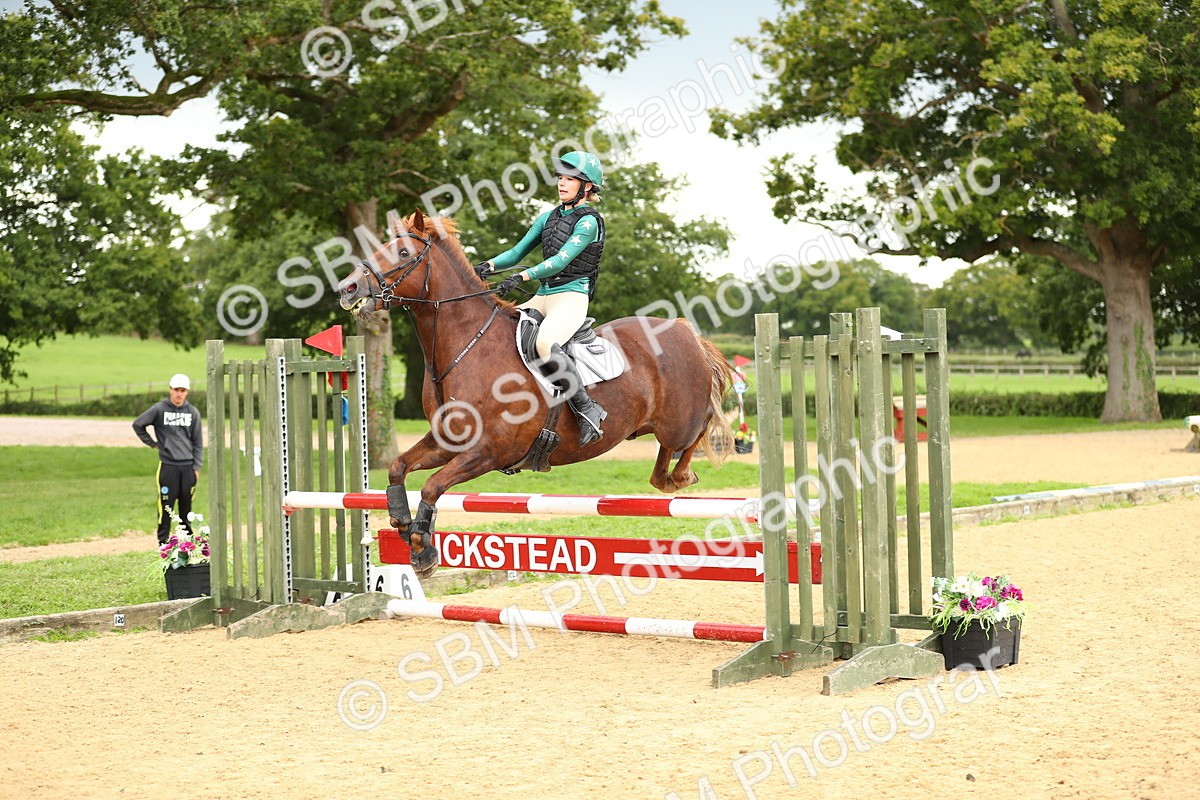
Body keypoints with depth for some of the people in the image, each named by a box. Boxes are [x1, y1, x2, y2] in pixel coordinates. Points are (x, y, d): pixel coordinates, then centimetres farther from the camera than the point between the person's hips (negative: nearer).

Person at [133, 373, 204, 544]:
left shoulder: (193, 412, 8)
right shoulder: (159, 409, -1)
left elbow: (198, 442, 10)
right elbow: (138, 425, 5)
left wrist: (197, 467, 4)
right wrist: (153, 444, 4)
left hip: (188, 466, 3)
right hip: (168, 466, -3)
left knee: (187, 508, 8)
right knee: (166, 507, -2)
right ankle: (163, 543, 4)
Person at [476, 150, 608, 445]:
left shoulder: (588, 221, -6)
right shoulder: (549, 217, 16)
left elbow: (561, 260, -18)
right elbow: (518, 251, 13)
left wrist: (521, 277, -28)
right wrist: (489, 265, -7)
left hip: (572, 298, -8)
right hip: (542, 297, 8)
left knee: (544, 344, -36)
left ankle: (587, 409, -27)